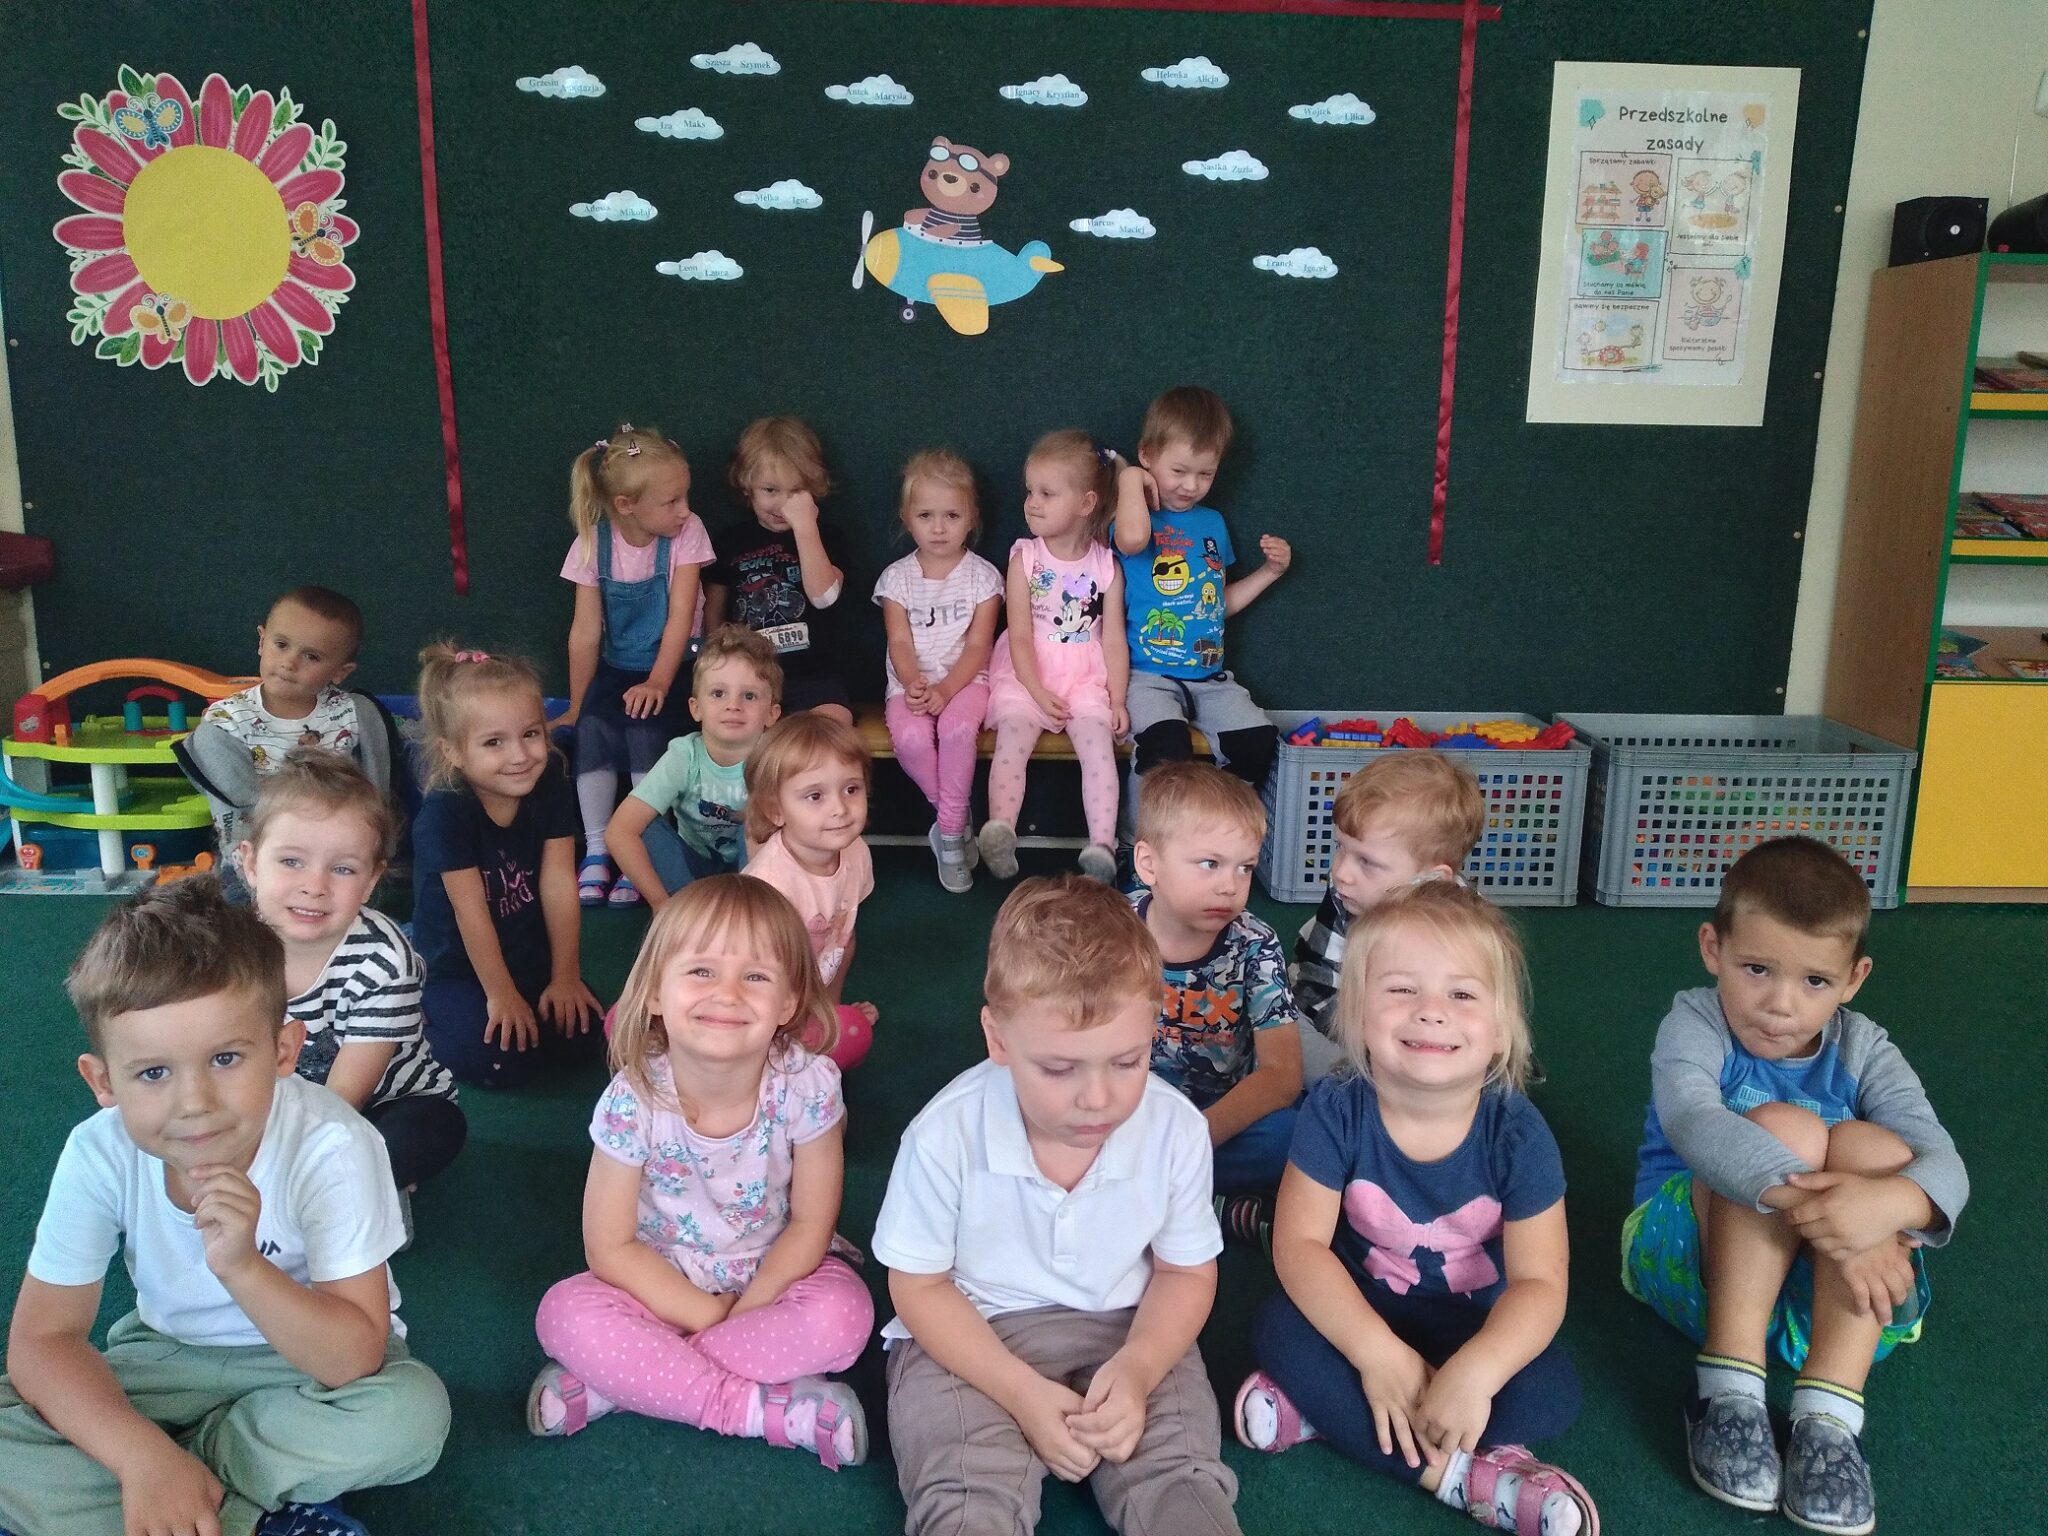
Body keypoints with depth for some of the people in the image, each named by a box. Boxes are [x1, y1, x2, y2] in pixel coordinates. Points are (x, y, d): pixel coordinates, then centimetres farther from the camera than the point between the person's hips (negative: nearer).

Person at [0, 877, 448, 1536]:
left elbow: (356, 1360, -28)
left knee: (412, 1413, -32)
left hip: (312, 1356, -2)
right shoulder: (99, 1155, -20)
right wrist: (141, 1454, -32)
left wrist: (241, 1266, -44)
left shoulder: (332, 1148, -30)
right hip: (167, 1354, 3)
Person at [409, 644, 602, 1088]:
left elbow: (559, 886, -11)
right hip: (458, 970, -4)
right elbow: (472, 913, -20)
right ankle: (429, 1030, 7)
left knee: (583, 1035, -12)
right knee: (502, 1058, -22)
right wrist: (501, 994, -16)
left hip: (532, 958, 4)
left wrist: (565, 977, -10)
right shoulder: (444, 813, -23)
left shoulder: (550, 785, -10)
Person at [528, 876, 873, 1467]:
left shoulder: (807, 1087, -24)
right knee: (566, 1313, -25)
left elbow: (810, 1224, -12)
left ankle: (622, 1383, -20)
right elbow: (610, 1246, -15)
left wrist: (746, 1307, -18)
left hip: (774, 1273, 0)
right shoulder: (633, 1099, -23)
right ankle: (772, 1410, -23)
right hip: (663, 1282, 1)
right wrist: (705, 1314, -19)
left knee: (844, 1314, -29)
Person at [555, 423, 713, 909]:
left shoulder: (687, 532, -11)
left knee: (647, 724, -30)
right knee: (593, 726, -26)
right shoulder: (593, 543, -7)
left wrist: (658, 682, -26)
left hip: (672, 665, -2)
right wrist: (576, 706, -3)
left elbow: (680, 617, -16)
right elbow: (586, 631, -6)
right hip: (617, 667, 2)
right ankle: (596, 851, -17)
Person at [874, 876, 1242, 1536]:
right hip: (972, 1339, -2)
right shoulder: (945, 1136, -23)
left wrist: (1138, 1367, -20)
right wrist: (1021, 1391, -19)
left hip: (1126, 1330, 2)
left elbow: (1186, 1272, 0)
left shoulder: (1178, 1129, -16)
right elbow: (919, 1286, -8)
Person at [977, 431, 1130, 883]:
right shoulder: (1024, 558, 1)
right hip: (1026, 675, 0)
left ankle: (1102, 845, -31)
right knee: (1012, 738, -26)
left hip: (1086, 677, 1)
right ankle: (999, 829, -43)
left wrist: (1117, 700, -8)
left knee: (1098, 740, -24)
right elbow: (1020, 635, -4)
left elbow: (1113, 639, 3)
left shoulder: (1105, 566, 4)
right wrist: (1038, 692, -16)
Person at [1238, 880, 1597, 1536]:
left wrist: (1475, 1372, -40)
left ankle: (1318, 1413, -22)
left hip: (1475, 1331, 0)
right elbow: (1299, 1243, -20)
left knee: (1551, 1390, -27)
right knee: (1277, 1326, -27)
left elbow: (1539, 1282, -22)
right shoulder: (1335, 1112, -19)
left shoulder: (1518, 1134, -19)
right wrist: (1376, 1352, -32)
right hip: (1360, 1318, 0)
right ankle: (1466, 1476, -26)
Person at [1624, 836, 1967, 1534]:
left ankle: (1828, 1416, -29)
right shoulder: (1695, 1024, -13)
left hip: (1824, 1288, 3)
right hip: (1690, 1258, -3)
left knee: (1874, 1147, -25)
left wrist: (1890, 1202, -44)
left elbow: (1943, 1161, -20)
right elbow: (1692, 1119, -35)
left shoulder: (1863, 1051, -4)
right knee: (1785, 1128, -29)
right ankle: (1728, 1390, -28)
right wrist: (1812, 1205, -49)